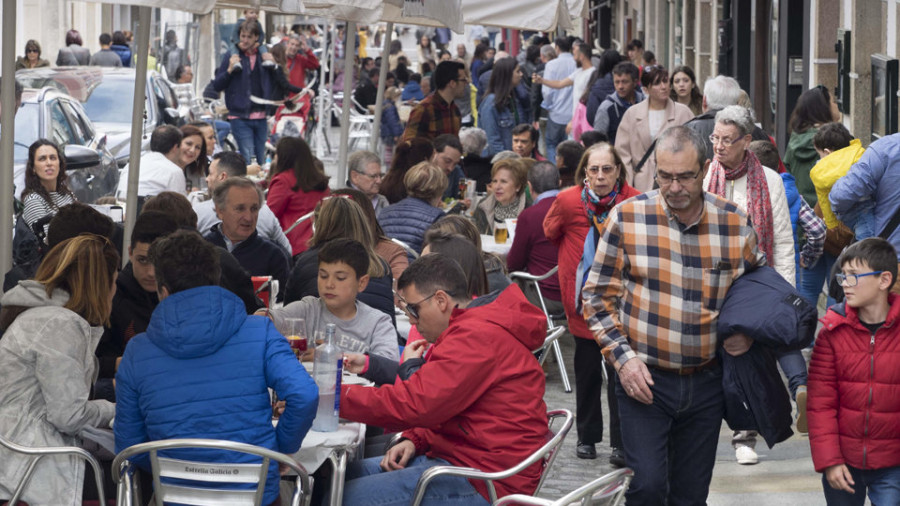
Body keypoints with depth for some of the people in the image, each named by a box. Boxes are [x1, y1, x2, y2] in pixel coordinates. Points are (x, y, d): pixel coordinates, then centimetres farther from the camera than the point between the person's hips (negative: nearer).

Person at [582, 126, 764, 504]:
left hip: (705, 383, 2)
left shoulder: (734, 224, 0)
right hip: (643, 378, -2)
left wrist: (747, 331, -3)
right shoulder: (627, 217, -5)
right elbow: (598, 296, 1)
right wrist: (622, 357, -10)